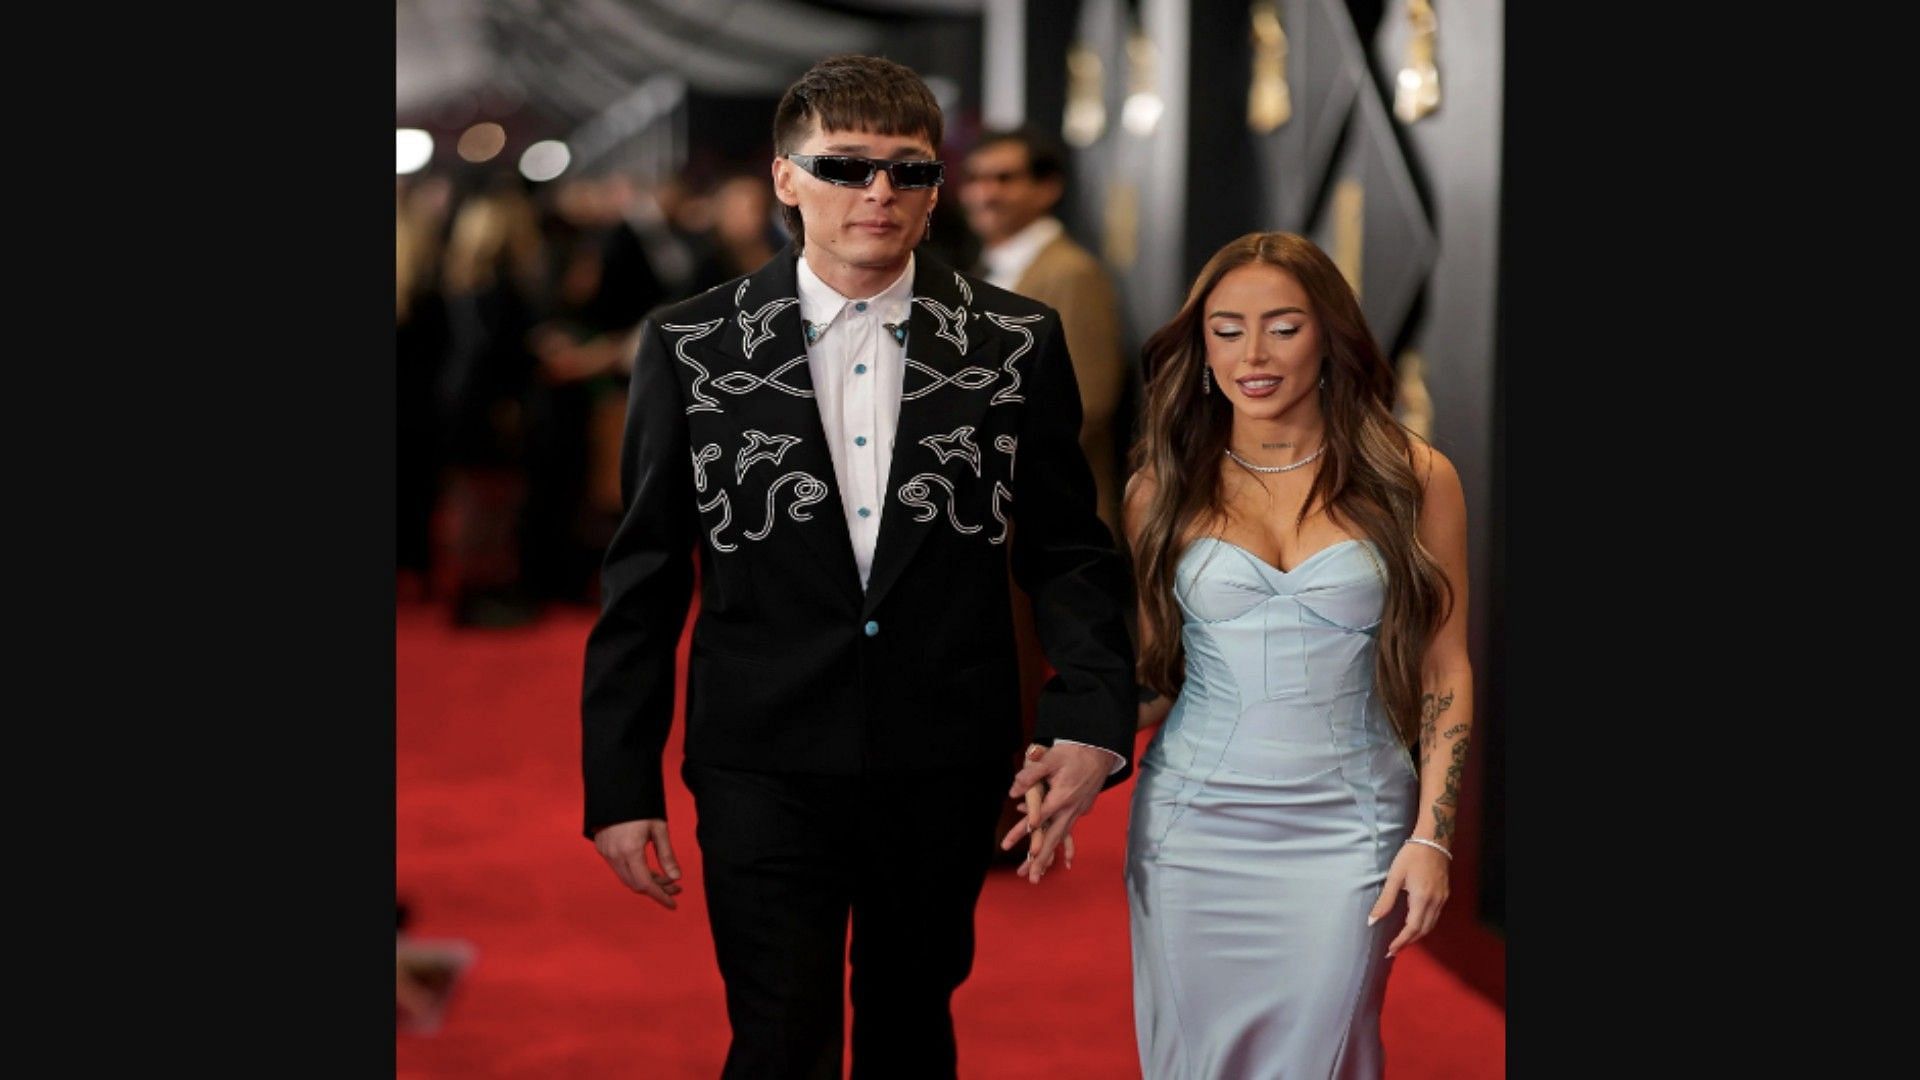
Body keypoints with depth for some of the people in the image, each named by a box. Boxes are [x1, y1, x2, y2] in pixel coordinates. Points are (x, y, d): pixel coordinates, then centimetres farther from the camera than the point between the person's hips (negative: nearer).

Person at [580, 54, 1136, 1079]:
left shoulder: (1017, 342, 0)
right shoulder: (691, 347, -2)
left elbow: (1066, 550, 3)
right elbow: (643, 577, 1)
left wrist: (1093, 721, -12)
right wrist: (619, 784, -1)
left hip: (948, 765, 2)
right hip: (765, 768, -2)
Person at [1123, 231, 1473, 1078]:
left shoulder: (1414, 478, 0)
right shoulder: (1165, 487, 4)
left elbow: (1445, 672, 3)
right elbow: (1145, 677, 9)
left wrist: (1431, 835, -4)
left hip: (1347, 828, -1)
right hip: (1194, 822, 1)